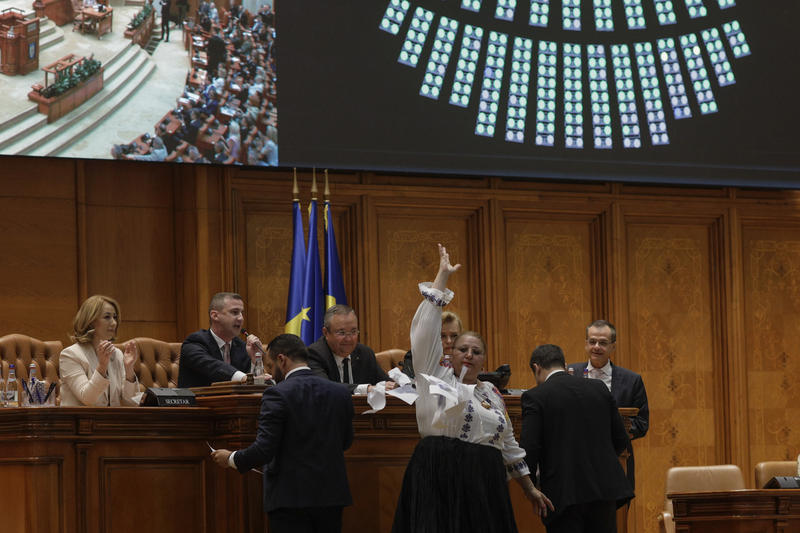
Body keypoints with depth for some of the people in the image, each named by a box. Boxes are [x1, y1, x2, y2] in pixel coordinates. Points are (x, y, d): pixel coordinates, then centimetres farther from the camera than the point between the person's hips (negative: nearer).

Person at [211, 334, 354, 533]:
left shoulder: (278, 394, -11)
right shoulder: (340, 393, 6)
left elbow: (264, 450, -15)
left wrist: (231, 459, 2)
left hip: (291, 497, -5)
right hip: (332, 495, 5)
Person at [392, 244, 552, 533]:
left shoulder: (492, 394, 20)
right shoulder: (436, 376, 7)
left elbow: (509, 444, 28)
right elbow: (427, 326, -1)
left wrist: (530, 488, 28)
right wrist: (443, 275, 2)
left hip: (484, 485, 5)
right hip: (439, 482, -5)